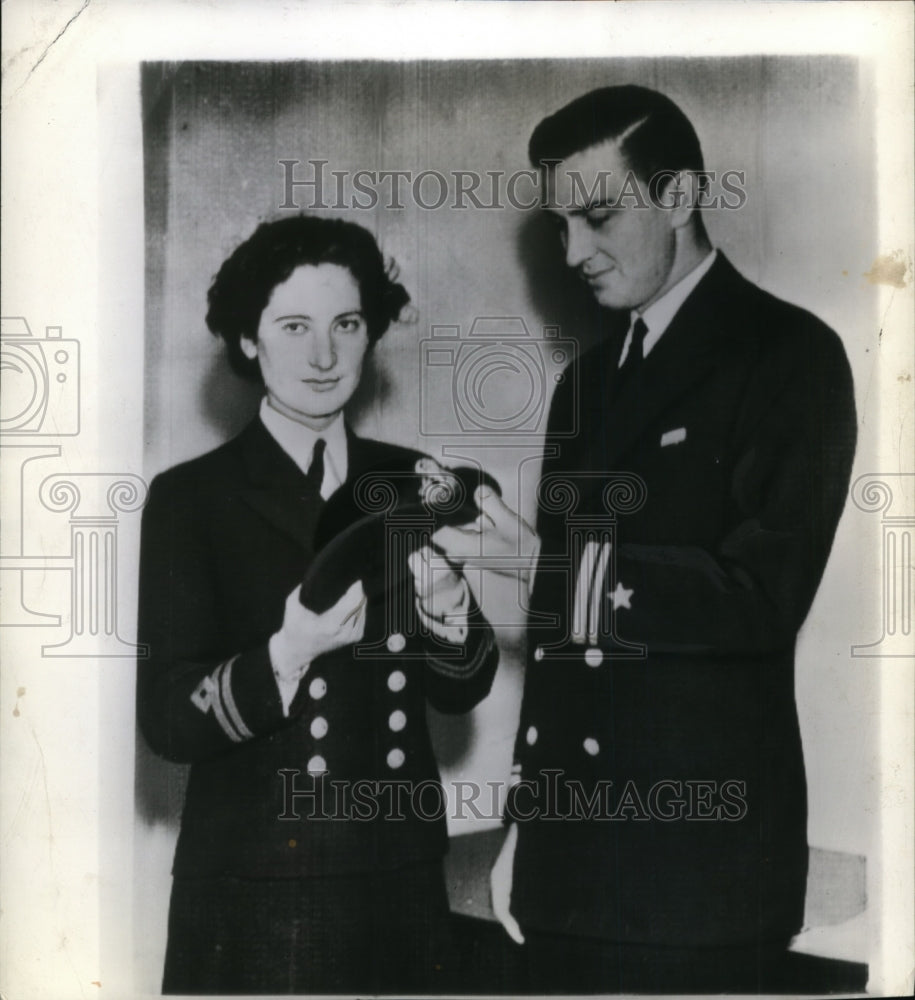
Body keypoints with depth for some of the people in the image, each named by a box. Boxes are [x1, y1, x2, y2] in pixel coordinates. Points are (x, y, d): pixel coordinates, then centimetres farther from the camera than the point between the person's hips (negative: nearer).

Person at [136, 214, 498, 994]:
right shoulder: (190, 498, -6)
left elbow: (463, 690, 3)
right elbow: (167, 720, -10)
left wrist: (443, 599, -16)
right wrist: (287, 653, -27)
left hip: (402, 880, 3)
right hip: (255, 893, -3)